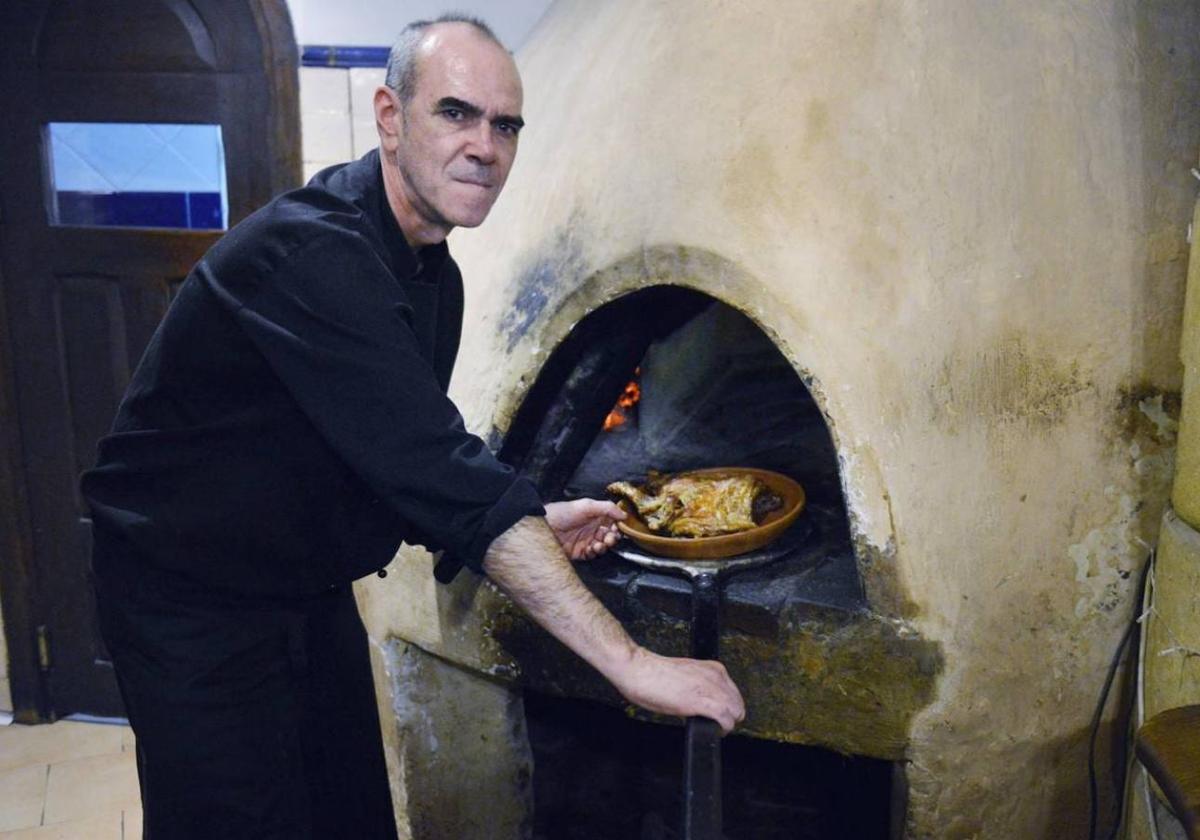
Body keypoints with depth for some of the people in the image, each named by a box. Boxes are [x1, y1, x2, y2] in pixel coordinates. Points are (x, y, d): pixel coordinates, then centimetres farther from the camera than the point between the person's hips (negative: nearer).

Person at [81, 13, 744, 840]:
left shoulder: (436, 276, 1)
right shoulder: (309, 254, -29)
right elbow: (441, 474, -36)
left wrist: (530, 526, -2)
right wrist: (630, 662, -35)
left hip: (311, 591, 8)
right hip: (194, 607, -8)